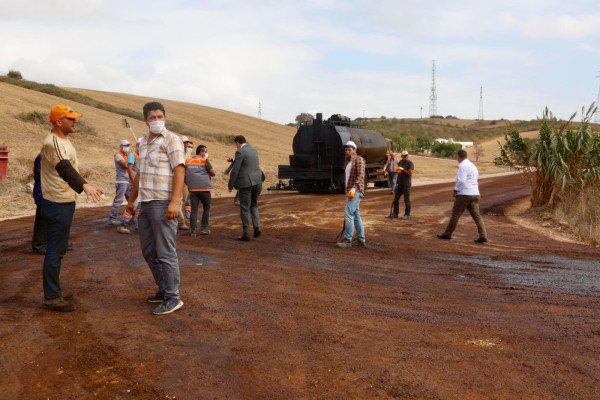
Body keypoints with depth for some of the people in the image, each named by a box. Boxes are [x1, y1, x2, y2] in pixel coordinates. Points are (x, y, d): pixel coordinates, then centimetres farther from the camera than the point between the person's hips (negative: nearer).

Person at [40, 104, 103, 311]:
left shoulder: (63, 139, 12)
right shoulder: (52, 143, -20)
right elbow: (65, 169, -37)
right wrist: (84, 185, -52)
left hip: (65, 202, 11)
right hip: (58, 204, -11)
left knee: (59, 249, 17)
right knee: (55, 250, -5)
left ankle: (54, 291, 28)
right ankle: (51, 298, 3)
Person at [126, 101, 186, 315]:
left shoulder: (171, 140, -6)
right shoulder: (144, 142, 18)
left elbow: (180, 171, -16)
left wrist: (175, 202, -25)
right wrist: (132, 199, 28)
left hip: (163, 204, -8)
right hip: (145, 204, 8)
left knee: (165, 253, -5)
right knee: (149, 251, 13)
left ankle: (173, 298, 3)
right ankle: (164, 290, 25)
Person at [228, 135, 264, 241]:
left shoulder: (240, 152, -11)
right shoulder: (254, 150, 13)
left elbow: (235, 170, -14)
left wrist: (230, 185, -3)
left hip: (245, 183, -7)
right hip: (257, 181, 7)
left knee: (245, 209, 2)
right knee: (253, 205, 23)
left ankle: (246, 234, 6)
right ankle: (257, 226, 4)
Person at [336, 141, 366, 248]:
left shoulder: (359, 159, -5)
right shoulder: (349, 162, 22)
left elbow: (361, 175, -18)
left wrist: (353, 189, -28)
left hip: (355, 192, -9)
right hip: (350, 192, 9)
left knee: (348, 214, -14)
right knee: (356, 216, 9)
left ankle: (348, 240, -13)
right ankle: (361, 239, 13)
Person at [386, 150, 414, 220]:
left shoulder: (410, 163, -7)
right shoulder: (400, 162, 14)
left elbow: (410, 173, -16)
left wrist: (403, 169, -16)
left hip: (406, 185, -7)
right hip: (399, 184, 7)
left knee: (407, 200, -2)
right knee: (396, 199, 7)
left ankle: (407, 214, 6)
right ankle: (395, 213, 16)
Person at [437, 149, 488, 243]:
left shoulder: (462, 166, -11)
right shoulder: (473, 166, 19)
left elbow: (461, 181, -21)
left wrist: (455, 191, -9)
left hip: (464, 194, -8)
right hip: (475, 194, 8)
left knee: (455, 214, 3)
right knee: (476, 215, 1)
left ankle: (447, 234, 13)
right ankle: (483, 236, -9)